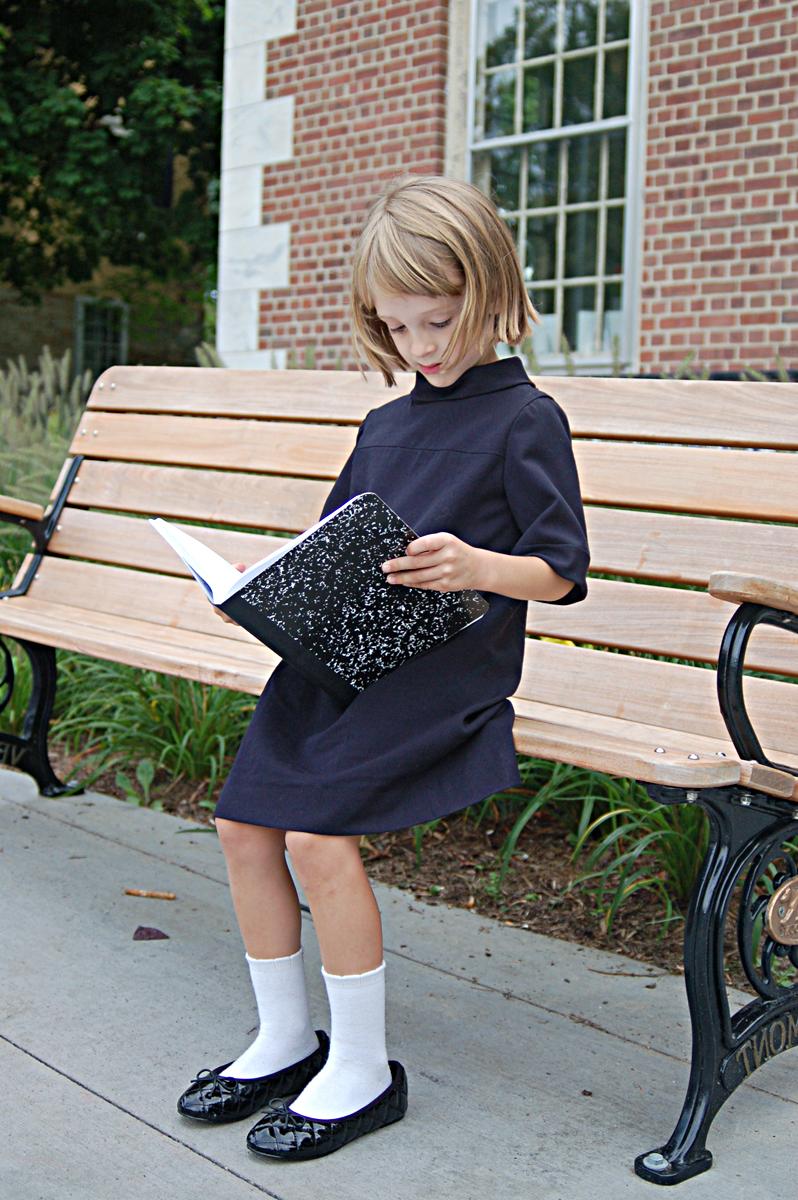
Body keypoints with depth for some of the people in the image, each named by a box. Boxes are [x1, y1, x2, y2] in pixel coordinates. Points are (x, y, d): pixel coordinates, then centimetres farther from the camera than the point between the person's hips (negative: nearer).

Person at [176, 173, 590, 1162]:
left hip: (450, 661, -8)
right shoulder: (385, 425, 20)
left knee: (318, 830, -21)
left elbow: (560, 572, -7)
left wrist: (475, 567, -25)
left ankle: (362, 1070, -3)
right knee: (243, 819, -2)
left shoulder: (525, 420, -2)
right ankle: (285, 1040, 15)